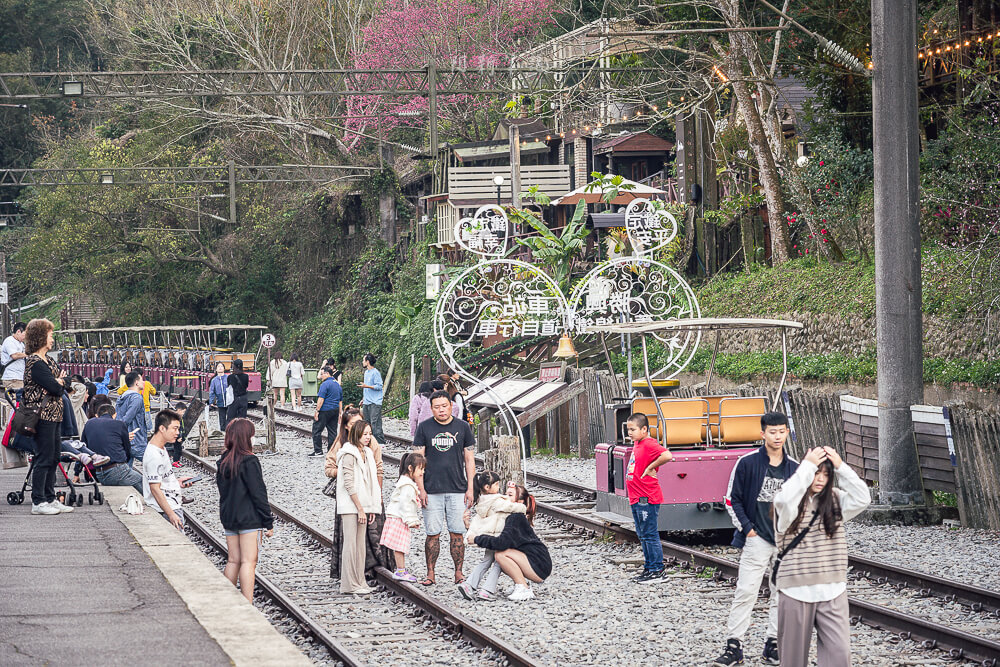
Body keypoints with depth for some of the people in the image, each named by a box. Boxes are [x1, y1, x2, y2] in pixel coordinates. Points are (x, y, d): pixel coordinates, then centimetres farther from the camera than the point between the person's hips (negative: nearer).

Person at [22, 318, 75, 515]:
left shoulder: (47, 360, 16)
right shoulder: (35, 363, -15)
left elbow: (66, 381, 13)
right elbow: (55, 388, -20)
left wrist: (59, 382, -8)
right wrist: (59, 383, 1)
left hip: (54, 416, 10)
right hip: (43, 416, -10)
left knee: (53, 458, 12)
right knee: (44, 459, -7)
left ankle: (50, 499, 18)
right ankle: (38, 502, -3)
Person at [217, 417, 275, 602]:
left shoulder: (224, 461, 7)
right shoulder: (249, 462, -14)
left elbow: (222, 489, 13)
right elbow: (258, 494, -13)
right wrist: (268, 523, -9)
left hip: (228, 518, 7)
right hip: (249, 518, -7)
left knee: (233, 561, 13)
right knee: (248, 562, -6)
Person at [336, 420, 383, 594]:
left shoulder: (366, 453, 14)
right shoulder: (349, 454, -12)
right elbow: (349, 484, -17)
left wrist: (371, 508, 12)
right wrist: (360, 509, -18)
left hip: (362, 505, 8)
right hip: (350, 506, -8)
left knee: (360, 544, 10)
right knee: (351, 544, -7)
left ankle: (359, 582, 14)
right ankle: (350, 585, -5)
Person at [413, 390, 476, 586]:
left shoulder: (462, 427, 7)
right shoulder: (424, 428, 4)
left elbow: (469, 459, 10)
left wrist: (470, 488, 3)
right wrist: (420, 488, -4)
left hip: (457, 489, 1)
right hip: (432, 490, -1)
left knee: (457, 533, 0)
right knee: (432, 534, 0)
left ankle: (459, 573, 6)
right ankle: (430, 574, 6)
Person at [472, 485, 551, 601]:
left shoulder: (516, 518, -15)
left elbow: (502, 542, -27)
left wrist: (477, 539, -17)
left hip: (540, 567, -9)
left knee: (500, 553, -20)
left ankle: (524, 589, -14)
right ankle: (523, 584, 9)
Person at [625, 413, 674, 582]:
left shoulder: (649, 444, -15)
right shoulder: (637, 444, 13)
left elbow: (667, 455, -31)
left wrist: (650, 467, -19)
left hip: (647, 499, -10)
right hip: (636, 499, 10)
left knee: (650, 535, -5)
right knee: (643, 536, 15)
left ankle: (656, 570, 0)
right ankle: (649, 568, 22)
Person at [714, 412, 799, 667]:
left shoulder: (794, 468, 6)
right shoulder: (748, 463, -4)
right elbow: (732, 499, -1)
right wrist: (747, 528, -7)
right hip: (757, 539, -4)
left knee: (782, 594, 5)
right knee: (746, 591, -8)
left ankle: (773, 646, 14)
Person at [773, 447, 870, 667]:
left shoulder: (835, 500, 7)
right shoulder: (787, 503, -3)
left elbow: (862, 499, -9)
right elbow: (786, 499, -27)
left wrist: (841, 467, -12)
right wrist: (808, 465, -21)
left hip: (832, 591, 2)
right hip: (796, 589, -2)